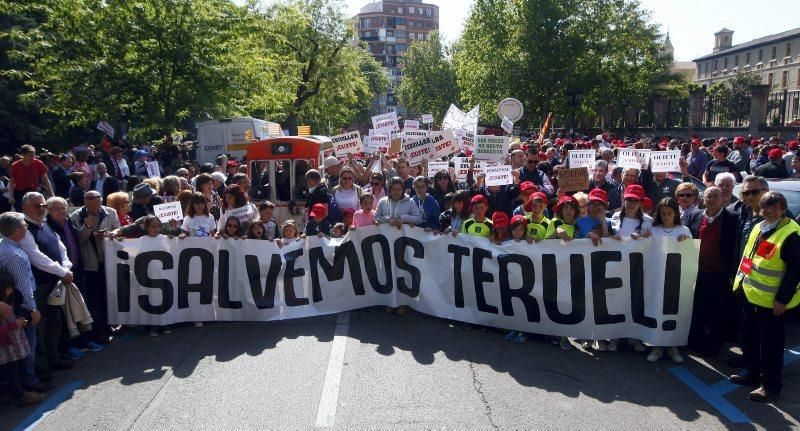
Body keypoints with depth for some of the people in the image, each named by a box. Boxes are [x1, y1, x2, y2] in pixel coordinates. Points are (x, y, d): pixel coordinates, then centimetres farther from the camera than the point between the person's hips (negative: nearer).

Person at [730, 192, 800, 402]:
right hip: (751, 294, 8)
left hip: (771, 300, -8)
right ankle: (753, 374, 34)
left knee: (771, 345, 3)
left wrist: (783, 299, -18)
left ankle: (771, 385, 15)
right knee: (751, 339, 19)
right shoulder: (759, 228, 9)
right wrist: (740, 280, 16)